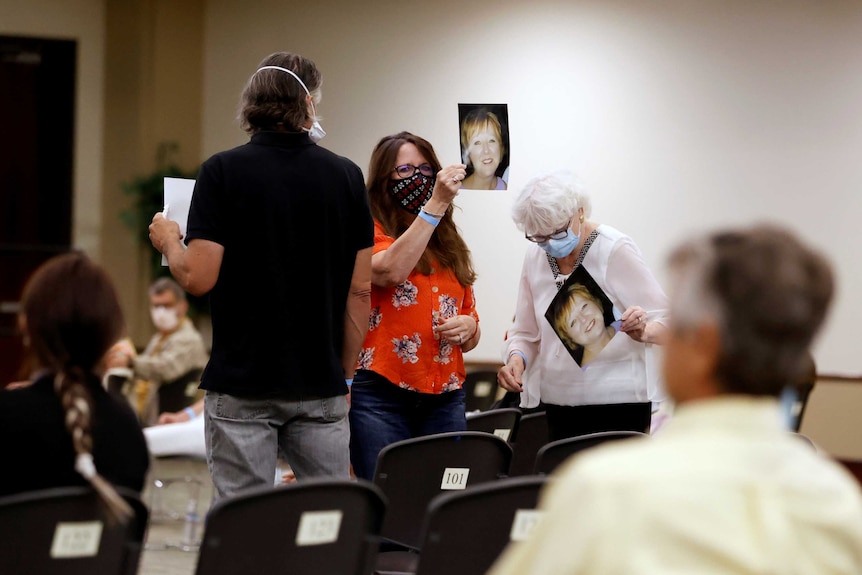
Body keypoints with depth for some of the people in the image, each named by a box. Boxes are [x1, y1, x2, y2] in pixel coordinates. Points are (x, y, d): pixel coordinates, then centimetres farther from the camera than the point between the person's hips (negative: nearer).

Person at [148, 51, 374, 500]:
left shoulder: (223, 172, -7)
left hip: (241, 385, -2)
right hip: (320, 385, 2)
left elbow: (199, 277, -12)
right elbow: (360, 289, 3)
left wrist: (168, 241, 9)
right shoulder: (345, 176, 2)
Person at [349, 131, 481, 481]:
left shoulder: (451, 246, 19)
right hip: (381, 395, -5)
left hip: (445, 399, 5)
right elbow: (390, 270, -20)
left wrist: (468, 327, -1)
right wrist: (435, 205, -19)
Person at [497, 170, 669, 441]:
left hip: (617, 404, -5)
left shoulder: (615, 250, -10)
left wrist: (643, 332, -33)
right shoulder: (535, 256, 6)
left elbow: (665, 320, -10)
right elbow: (525, 332, 13)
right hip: (559, 405, 5)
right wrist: (516, 358, -9)